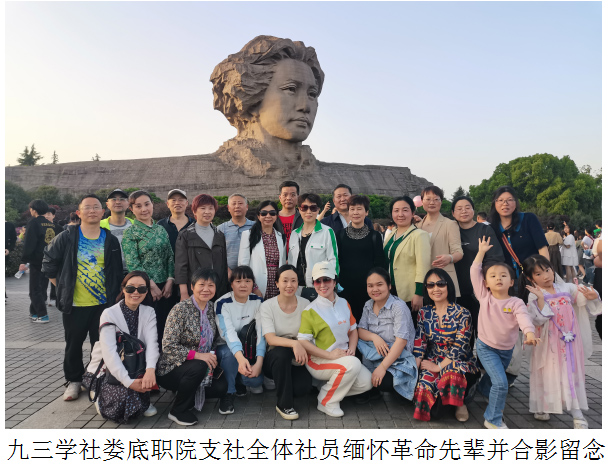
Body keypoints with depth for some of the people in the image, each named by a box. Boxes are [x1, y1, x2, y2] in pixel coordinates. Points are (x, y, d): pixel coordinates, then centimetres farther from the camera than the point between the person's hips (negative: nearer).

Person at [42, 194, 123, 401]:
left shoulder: (111, 240, 0)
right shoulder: (67, 237, -6)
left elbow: (118, 272, 7)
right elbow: (49, 263, 5)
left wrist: (116, 296, 3)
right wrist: (63, 288, 4)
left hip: (104, 303, 1)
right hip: (74, 304, -1)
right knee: (73, 344, 12)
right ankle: (74, 380, 30)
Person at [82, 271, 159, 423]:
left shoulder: (149, 313, -3)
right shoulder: (109, 314, -15)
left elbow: (152, 343, -18)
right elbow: (109, 352, -25)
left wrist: (150, 369, -39)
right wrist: (129, 381, -37)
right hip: (106, 369, -3)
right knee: (125, 396, -30)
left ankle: (144, 402, 1)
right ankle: (100, 396, 6)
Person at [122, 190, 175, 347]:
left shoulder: (161, 229, 11)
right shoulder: (130, 233, -4)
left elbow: (170, 256, 9)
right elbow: (133, 265, -10)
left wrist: (170, 280, -3)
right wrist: (152, 285, -13)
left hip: (165, 287, 5)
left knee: (164, 326, 7)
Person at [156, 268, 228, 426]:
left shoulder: (212, 308, 1)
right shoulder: (180, 309, -18)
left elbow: (215, 340, 14)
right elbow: (168, 346, -23)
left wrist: (212, 357, -5)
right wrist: (198, 355, -30)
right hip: (171, 370, -6)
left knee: (221, 386, -16)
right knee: (198, 367, -34)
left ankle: (190, 396, 15)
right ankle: (177, 411, -10)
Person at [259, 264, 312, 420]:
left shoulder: (305, 304, 1)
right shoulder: (267, 306, -7)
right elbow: (270, 339, -19)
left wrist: (302, 349, -21)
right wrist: (294, 343, -36)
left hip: (297, 360, 1)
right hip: (274, 359, -1)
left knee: (303, 386, -28)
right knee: (282, 351, -35)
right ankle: (284, 405, -16)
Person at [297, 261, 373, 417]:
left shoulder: (344, 304, 9)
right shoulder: (310, 310, -10)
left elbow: (353, 329, 16)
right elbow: (302, 342, -14)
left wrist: (352, 349, -4)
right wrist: (329, 355, -22)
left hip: (343, 356, 6)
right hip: (318, 361, -6)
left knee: (367, 382, -12)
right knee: (352, 364, -30)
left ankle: (328, 388, 10)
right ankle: (326, 402, -10)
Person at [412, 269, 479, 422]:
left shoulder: (462, 314, -7)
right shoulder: (424, 313, 6)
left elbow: (459, 347, -12)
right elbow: (419, 342, 3)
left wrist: (439, 367, -16)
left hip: (459, 362, -2)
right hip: (432, 361, 2)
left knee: (453, 374, -38)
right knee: (423, 388, -27)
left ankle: (459, 402, -2)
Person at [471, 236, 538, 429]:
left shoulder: (516, 303, -13)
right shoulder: (484, 297, -12)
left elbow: (524, 317, -32)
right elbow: (475, 273, -13)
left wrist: (530, 333, -51)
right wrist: (481, 252, -13)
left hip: (506, 350, 3)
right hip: (486, 348, -3)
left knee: (493, 377, 25)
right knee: (501, 383, -15)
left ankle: (484, 391, 60)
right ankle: (493, 420, 3)